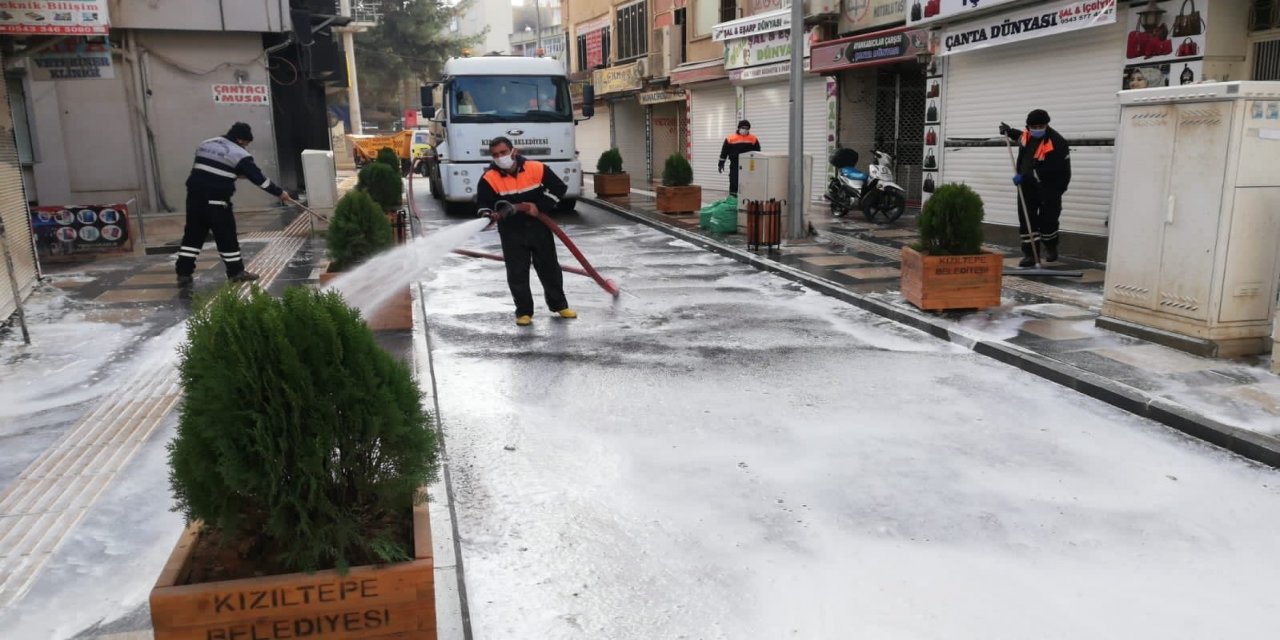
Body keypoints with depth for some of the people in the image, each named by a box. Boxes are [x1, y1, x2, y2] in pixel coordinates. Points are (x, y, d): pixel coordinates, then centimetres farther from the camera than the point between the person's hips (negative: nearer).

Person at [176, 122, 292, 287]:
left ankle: (184, 274, 11)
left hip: (195, 195, 7)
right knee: (226, 235, 4)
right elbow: (257, 177, -6)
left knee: (193, 234, 10)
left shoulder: (205, 144, 17)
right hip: (216, 200, -7)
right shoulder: (238, 154, -5)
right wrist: (279, 192, 0)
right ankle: (236, 272, 13)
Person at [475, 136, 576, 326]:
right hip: (511, 232, -1)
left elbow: (559, 187, -4)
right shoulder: (489, 178, -13)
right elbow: (483, 205, -10)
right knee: (517, 273, 1)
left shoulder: (536, 169, -12)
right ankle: (524, 311, 15)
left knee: (549, 267, 11)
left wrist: (540, 207, -13)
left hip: (539, 227, 1)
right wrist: (490, 216, -33)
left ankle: (559, 305, 28)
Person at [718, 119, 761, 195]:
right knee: (734, 183, -2)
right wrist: (721, 164, 1)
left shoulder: (753, 139, 4)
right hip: (735, 165, -1)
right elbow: (724, 152, 4)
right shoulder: (730, 138, 0)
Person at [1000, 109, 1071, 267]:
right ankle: (1029, 254, 5)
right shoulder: (1026, 135, 1)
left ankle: (1050, 247, 25)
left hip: (1049, 187, -6)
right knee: (1026, 220, 1)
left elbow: (1048, 171, -29)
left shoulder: (1056, 142, -22)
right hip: (1027, 186, 6)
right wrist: (1009, 131, 20)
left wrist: (1025, 177, -31)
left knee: (1047, 220, -4)